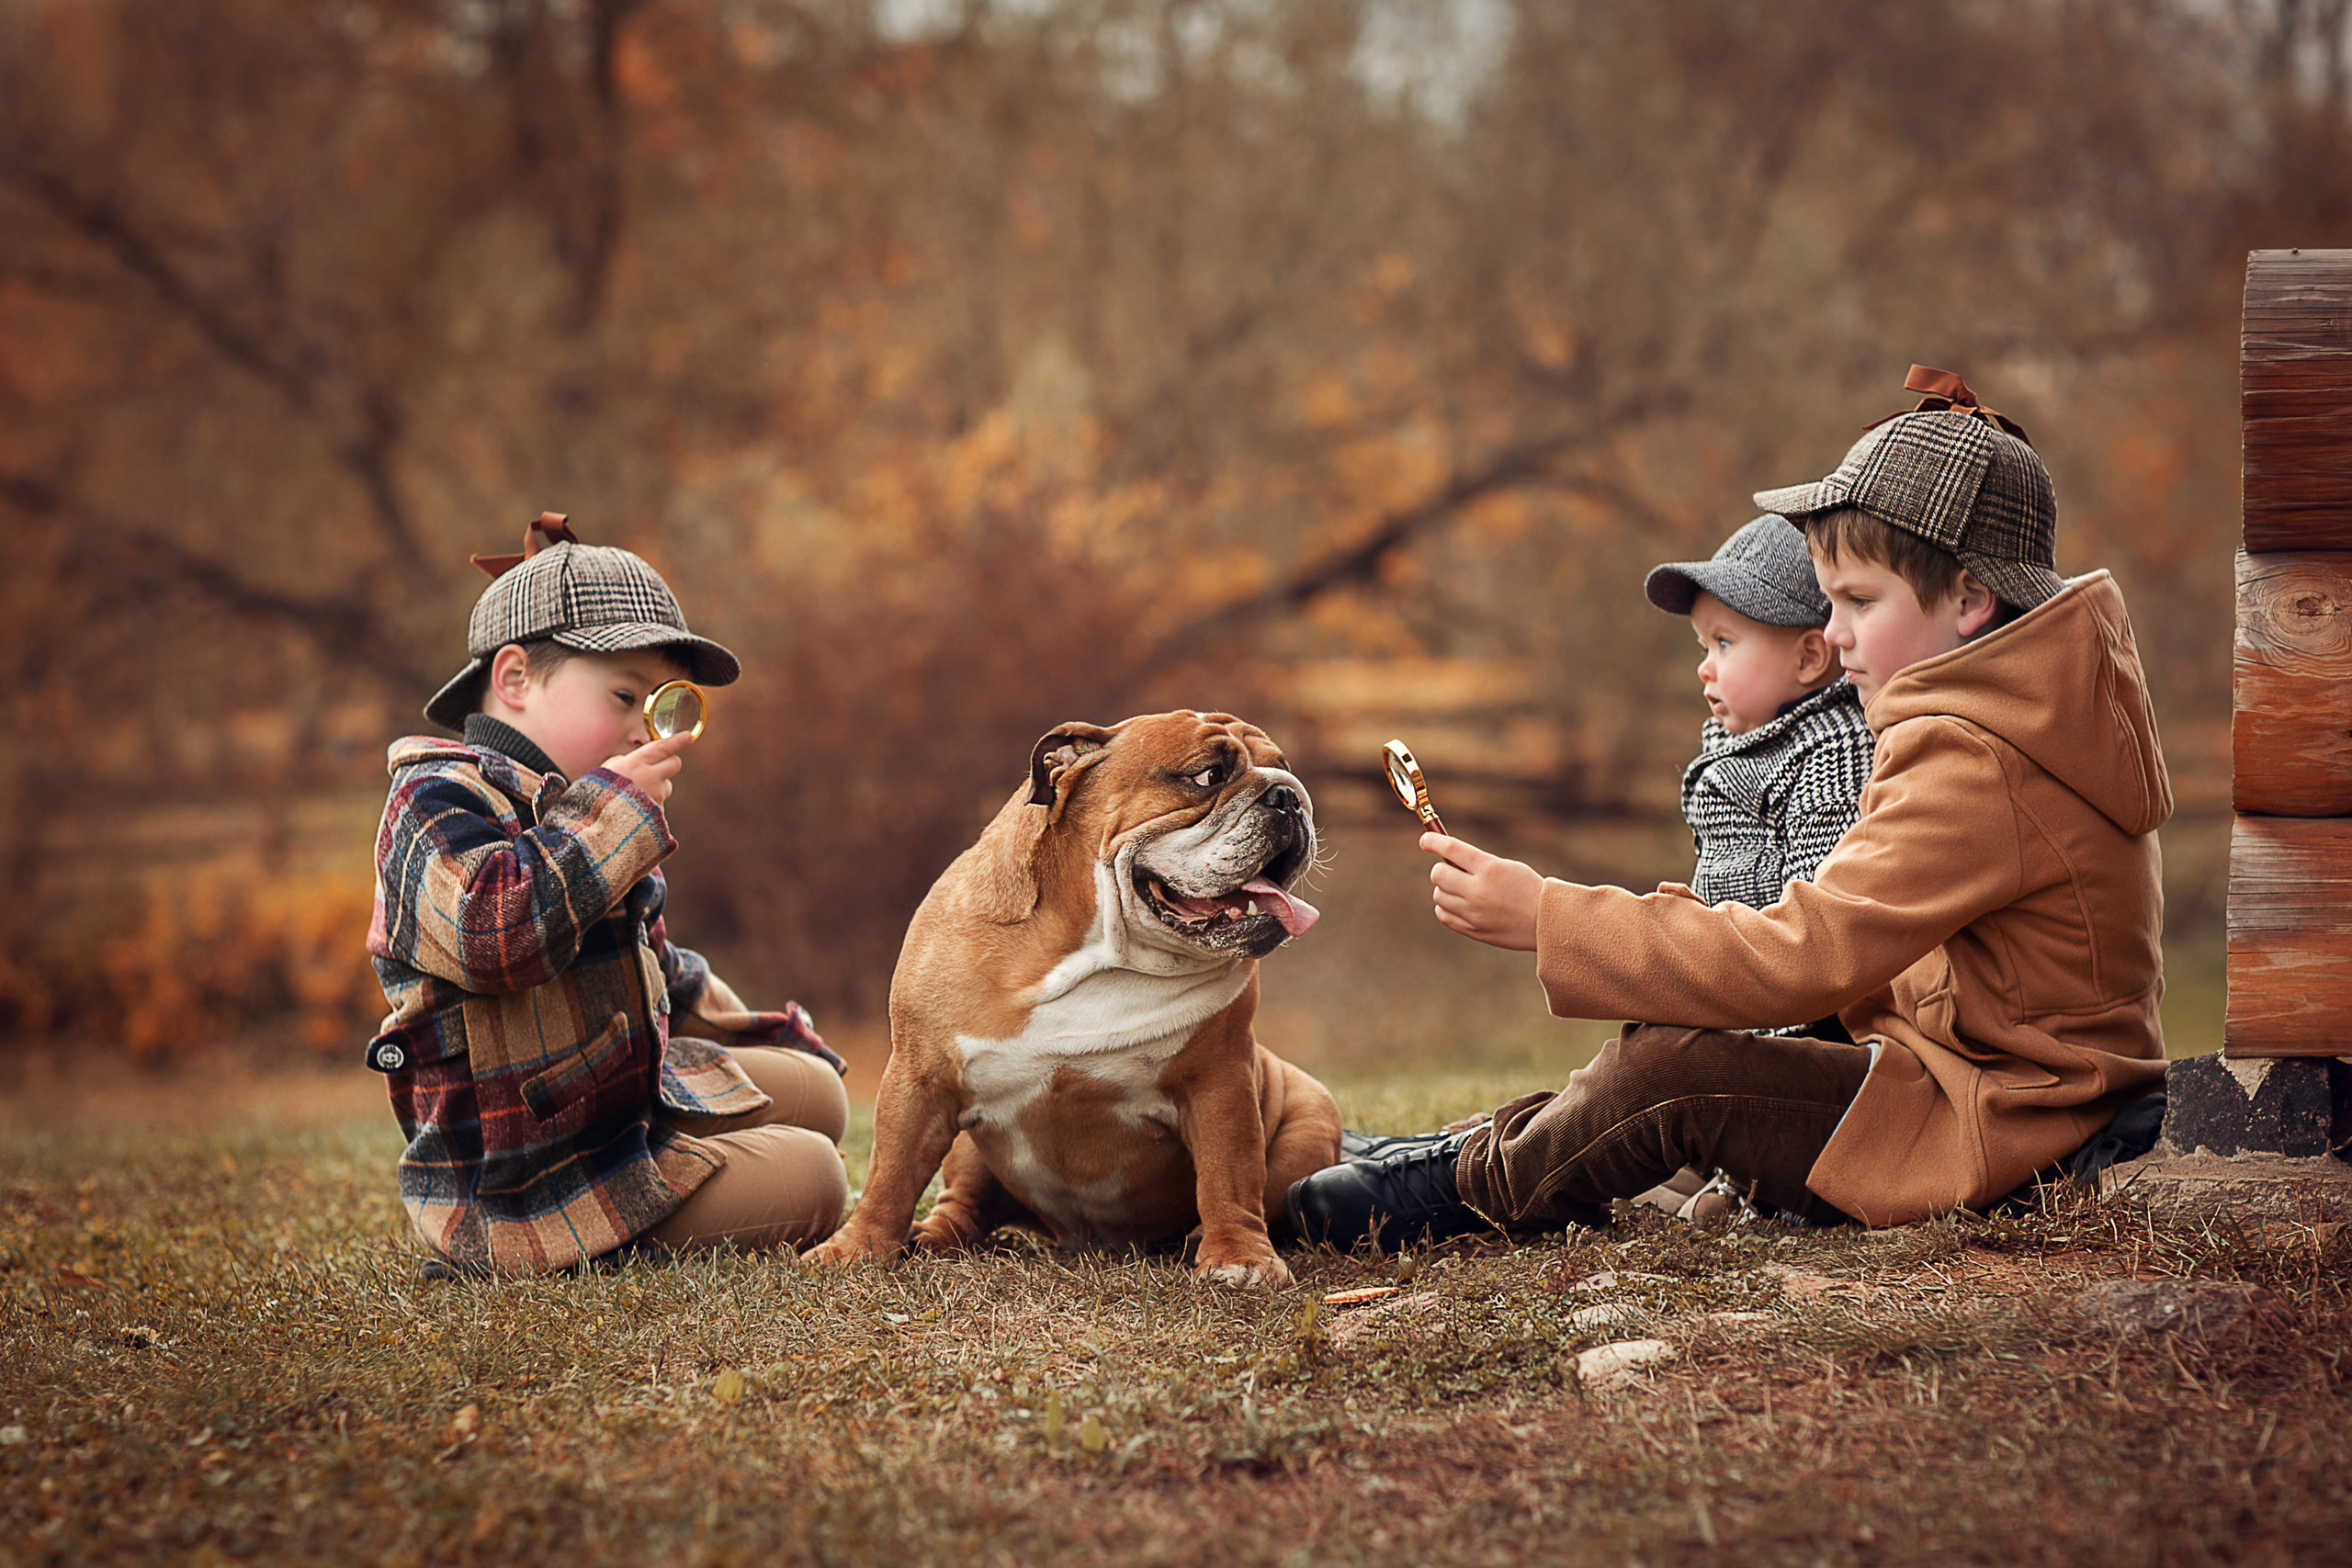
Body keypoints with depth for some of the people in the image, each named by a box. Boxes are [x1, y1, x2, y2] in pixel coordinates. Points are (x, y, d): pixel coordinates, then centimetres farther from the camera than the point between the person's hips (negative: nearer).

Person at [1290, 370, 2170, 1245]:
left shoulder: (1973, 764, -23)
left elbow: (1805, 959, -28)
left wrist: (1547, 919, -27)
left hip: (1985, 1134, -11)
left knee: (1670, 1072, -17)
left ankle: (1470, 1185, 2)